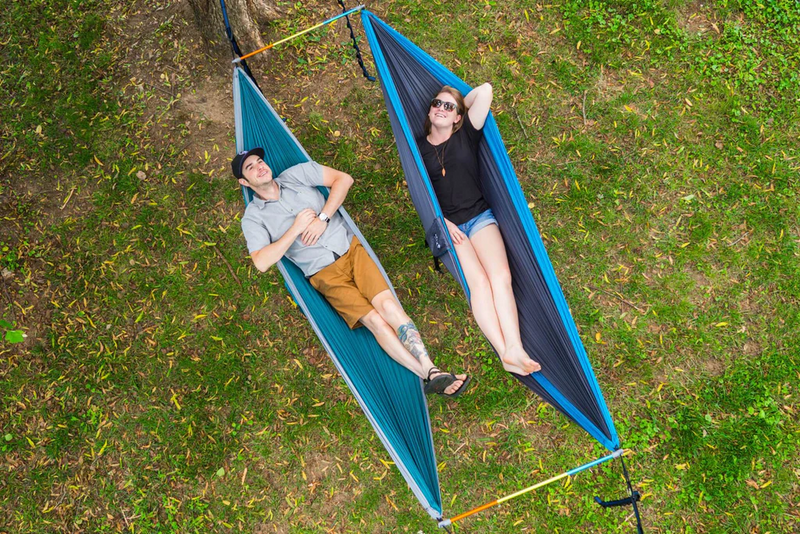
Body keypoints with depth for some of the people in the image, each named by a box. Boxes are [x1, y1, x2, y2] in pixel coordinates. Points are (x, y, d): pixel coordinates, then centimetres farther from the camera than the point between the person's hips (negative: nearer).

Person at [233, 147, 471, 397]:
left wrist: (323, 218, -8)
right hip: (325, 274, -1)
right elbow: (261, 262, -11)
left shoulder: (296, 174, 8)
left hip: (351, 248, 2)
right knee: (375, 320, -19)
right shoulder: (253, 217, 3)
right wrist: (296, 228, -12)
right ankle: (429, 377, -21)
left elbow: (343, 179, 2)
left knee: (387, 304, -20)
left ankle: (431, 369, -24)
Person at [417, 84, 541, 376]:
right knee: (478, 282, -23)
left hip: (480, 217, 1)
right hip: (447, 226, -1)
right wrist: (442, 222, -6)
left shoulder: (466, 137, 9)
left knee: (500, 276, -23)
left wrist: (461, 104, 17)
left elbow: (484, 90, 0)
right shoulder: (418, 149, 9)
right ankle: (505, 353, -31)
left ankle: (514, 350, -32)